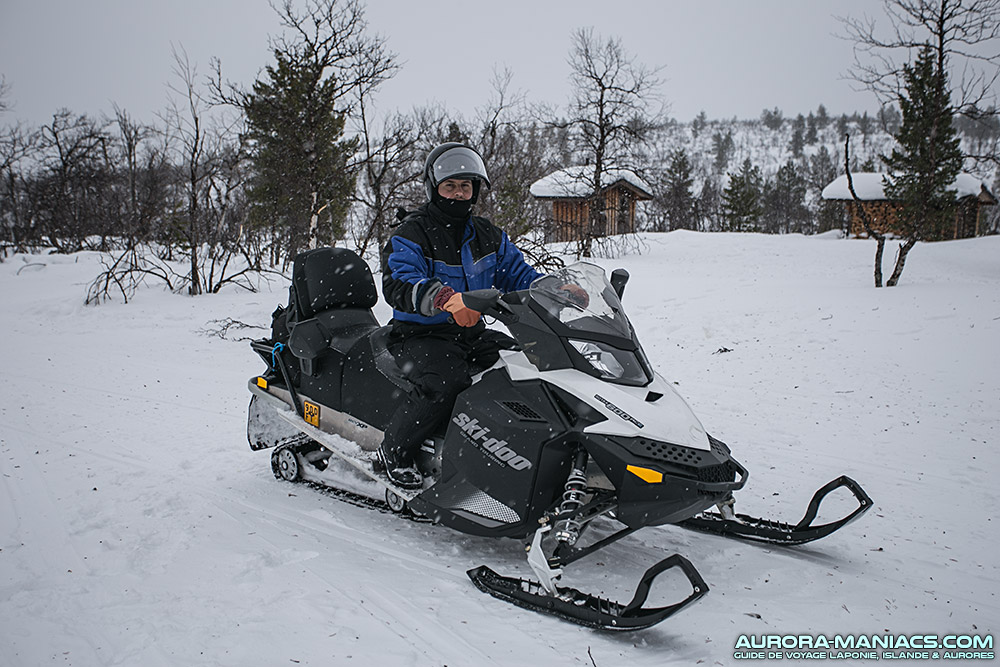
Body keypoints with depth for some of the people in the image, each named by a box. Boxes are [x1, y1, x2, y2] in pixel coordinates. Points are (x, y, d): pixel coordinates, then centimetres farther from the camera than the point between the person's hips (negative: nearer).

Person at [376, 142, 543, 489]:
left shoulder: (488, 235, 13)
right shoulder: (410, 235, -7)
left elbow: (518, 275, 15)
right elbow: (397, 284, -24)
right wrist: (445, 299, -44)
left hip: (473, 333, 6)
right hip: (419, 336, -6)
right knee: (447, 381, -35)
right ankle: (393, 452, -15)